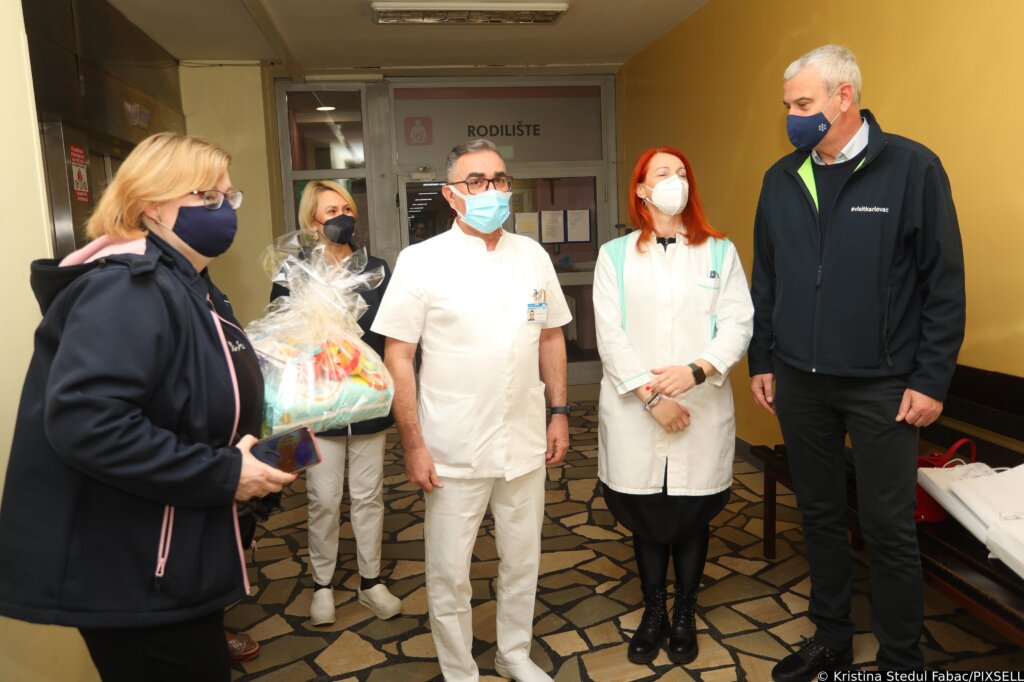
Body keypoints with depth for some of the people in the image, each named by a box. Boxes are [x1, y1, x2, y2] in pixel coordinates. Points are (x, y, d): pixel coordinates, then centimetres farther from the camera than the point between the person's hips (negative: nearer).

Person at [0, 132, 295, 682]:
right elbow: (83, 420, -35)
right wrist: (223, 474, -28)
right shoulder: (129, 288, -22)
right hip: (132, 578, -10)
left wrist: (261, 443, 5)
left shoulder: (189, 286, 11)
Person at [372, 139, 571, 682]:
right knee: (449, 573, 10)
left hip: (525, 443, 4)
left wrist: (560, 412, 9)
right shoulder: (421, 261, -8)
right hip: (453, 451, -3)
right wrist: (413, 443, -11)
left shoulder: (533, 256, 4)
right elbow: (398, 356, -8)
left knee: (522, 561, 19)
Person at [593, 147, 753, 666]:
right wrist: (650, 396, -13)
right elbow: (610, 335, -5)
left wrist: (696, 370, -20)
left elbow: (738, 324, -3)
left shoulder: (720, 252, 6)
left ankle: (685, 615, 31)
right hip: (633, 411, 0)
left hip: (702, 409, 1)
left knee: (692, 516, 11)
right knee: (646, 517, 11)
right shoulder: (614, 255, 3)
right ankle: (653, 613, 31)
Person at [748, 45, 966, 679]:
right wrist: (762, 361, 9)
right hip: (799, 382, 4)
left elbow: (945, 282, -7)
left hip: (881, 385, -4)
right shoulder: (781, 179, 5)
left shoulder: (913, 168, -7)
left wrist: (931, 379, -9)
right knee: (821, 515, 15)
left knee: (890, 528, 6)